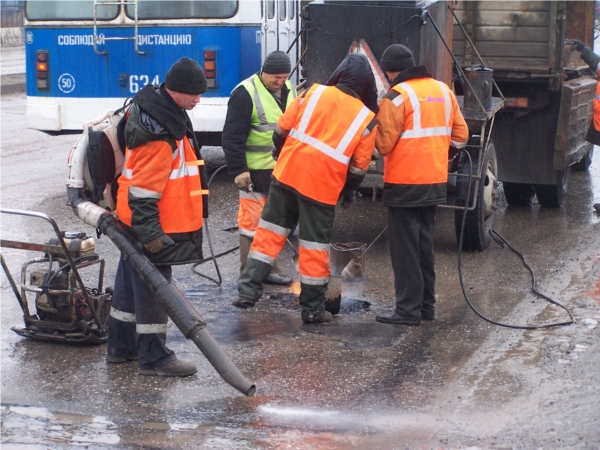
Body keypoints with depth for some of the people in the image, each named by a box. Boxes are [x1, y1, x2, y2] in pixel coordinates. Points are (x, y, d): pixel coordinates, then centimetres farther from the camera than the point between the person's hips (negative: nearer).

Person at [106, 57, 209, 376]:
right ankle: (153, 357, 6)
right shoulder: (159, 133, -25)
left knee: (131, 283, 18)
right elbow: (143, 189, -25)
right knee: (153, 288, -2)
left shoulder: (158, 109, 8)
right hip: (152, 226, -10)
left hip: (137, 222, 10)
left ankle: (121, 346, 29)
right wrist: (150, 231, -22)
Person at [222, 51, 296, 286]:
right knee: (252, 221, -3)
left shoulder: (288, 90, 10)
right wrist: (238, 169, -20)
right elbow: (233, 136, -16)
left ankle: (269, 268, 25)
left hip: (282, 169, 8)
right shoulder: (246, 93, -14)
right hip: (255, 171, -8)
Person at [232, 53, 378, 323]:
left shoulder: (313, 93, 1)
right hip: (322, 186, -2)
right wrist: (349, 191, 19)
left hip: (287, 174, 2)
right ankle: (312, 309, 13)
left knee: (270, 232, 12)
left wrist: (279, 152, 24)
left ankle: (248, 290, 8)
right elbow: (359, 165, 2)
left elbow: (283, 127, 6)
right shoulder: (367, 119, -1)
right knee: (315, 246, 7)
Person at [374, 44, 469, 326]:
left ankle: (408, 310, 0)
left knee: (405, 247, -1)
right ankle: (426, 305, 22)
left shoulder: (397, 96, -13)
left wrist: (377, 125, 3)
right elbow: (460, 135, 12)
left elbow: (384, 144, -15)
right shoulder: (443, 91, 9)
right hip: (435, 182, 7)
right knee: (424, 244, 16)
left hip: (404, 184, -7)